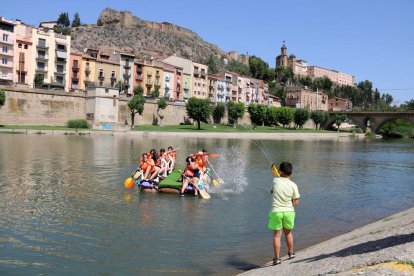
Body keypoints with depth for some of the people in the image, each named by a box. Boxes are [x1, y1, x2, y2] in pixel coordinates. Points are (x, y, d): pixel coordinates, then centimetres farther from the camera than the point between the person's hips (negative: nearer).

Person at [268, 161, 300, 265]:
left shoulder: (276, 180, -6)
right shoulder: (293, 185, -4)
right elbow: (296, 203, 0)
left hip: (276, 211, -2)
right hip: (289, 211, 2)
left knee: (277, 235, 5)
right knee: (288, 232, 23)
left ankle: (277, 258, 3)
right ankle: (291, 253, 38)